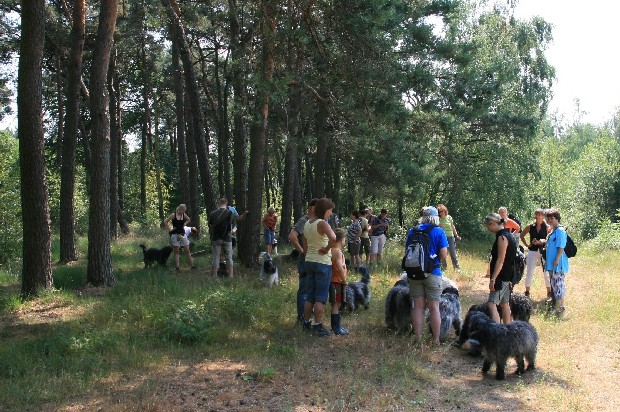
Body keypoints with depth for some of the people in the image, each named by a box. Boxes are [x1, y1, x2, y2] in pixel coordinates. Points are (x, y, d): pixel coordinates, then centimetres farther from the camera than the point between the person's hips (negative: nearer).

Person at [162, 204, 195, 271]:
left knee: (187, 250, 3)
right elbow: (165, 222, -10)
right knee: (176, 251, 2)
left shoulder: (183, 215, 4)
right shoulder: (173, 215, -9)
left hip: (182, 234, 4)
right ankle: (177, 267, 5)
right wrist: (169, 229, -10)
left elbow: (188, 220, 25)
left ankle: (192, 265, 7)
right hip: (175, 235, -4)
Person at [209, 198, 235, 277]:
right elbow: (230, 227, -4)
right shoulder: (229, 213, -5)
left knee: (216, 257, 7)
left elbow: (210, 226, 8)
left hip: (216, 238, 2)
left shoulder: (212, 214, 2)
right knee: (229, 257, 6)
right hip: (227, 238, -2)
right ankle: (231, 275, 6)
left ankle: (215, 275, 6)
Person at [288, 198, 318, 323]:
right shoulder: (303, 221, -16)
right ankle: (302, 317, 5)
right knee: (304, 289, -2)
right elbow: (292, 236, -29)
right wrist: (302, 251, -22)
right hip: (305, 260, -9)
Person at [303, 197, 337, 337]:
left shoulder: (307, 223, 9)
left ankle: (306, 323, 24)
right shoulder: (322, 224, -16)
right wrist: (327, 249, -20)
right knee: (321, 297, -1)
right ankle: (317, 326, 2)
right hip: (323, 262, -8)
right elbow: (333, 238, -36)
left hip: (309, 261, 8)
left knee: (310, 295, 16)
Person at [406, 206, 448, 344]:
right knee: (434, 307, 6)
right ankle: (436, 340, 12)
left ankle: (418, 339, 16)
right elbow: (444, 254, -12)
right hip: (432, 273, -3)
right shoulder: (439, 232, -7)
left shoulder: (412, 231, 4)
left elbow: (406, 251, 8)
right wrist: (437, 258, 7)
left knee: (418, 306, 10)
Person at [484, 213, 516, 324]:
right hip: (507, 277, 10)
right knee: (504, 304, 16)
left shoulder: (502, 237, -16)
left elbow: (500, 260, -21)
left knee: (491, 304, -17)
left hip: (502, 277, -10)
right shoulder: (507, 235, 14)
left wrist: (493, 278, -22)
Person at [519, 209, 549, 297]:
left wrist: (543, 242, -21)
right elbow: (522, 235, 16)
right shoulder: (530, 227, 3)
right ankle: (527, 292, 13)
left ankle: (549, 292, 17)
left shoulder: (546, 227, -2)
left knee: (546, 273, 4)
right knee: (529, 272, 3)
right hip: (532, 251, 1)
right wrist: (526, 244, 7)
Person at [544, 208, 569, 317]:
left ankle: (560, 307, -3)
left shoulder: (560, 231, -14)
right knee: (554, 284, 16)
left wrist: (557, 259, -22)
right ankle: (555, 303, 24)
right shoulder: (552, 231, 14)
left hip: (558, 264, -10)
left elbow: (561, 247, -19)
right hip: (551, 264, 10)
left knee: (559, 284, -7)